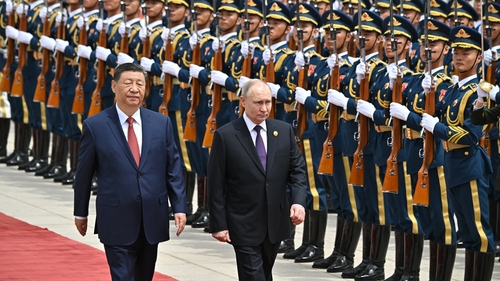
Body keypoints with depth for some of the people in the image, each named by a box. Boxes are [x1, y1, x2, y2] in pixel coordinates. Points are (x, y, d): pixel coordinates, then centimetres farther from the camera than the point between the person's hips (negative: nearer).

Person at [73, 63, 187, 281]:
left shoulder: (161, 123, 3)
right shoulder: (95, 126, -4)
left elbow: (173, 169, 6)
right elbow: (84, 173, 3)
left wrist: (179, 207, -1)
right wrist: (80, 213, 9)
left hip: (152, 221, 3)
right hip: (117, 222, -3)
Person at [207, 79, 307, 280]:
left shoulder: (284, 131, 4)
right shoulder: (225, 136, -8)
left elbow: (297, 170, 7)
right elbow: (216, 186, -7)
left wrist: (298, 201, -12)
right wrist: (219, 225, -9)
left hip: (275, 224, 5)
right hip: (244, 225, -5)